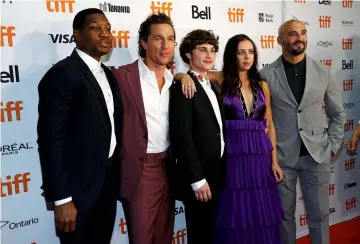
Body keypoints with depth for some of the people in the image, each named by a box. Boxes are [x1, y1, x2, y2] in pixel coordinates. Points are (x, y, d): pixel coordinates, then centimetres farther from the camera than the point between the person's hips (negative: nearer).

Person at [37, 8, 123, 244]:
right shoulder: (62, 74, -16)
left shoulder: (108, 75, 11)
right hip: (78, 188, -7)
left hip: (108, 182, 8)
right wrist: (61, 199, -20)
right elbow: (50, 139, -20)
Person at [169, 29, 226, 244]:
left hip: (217, 174, 8)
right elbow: (182, 136, -20)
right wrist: (198, 179, -21)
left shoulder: (212, 86, 15)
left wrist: (221, 173, 10)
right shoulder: (183, 88, -13)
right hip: (200, 177, -8)